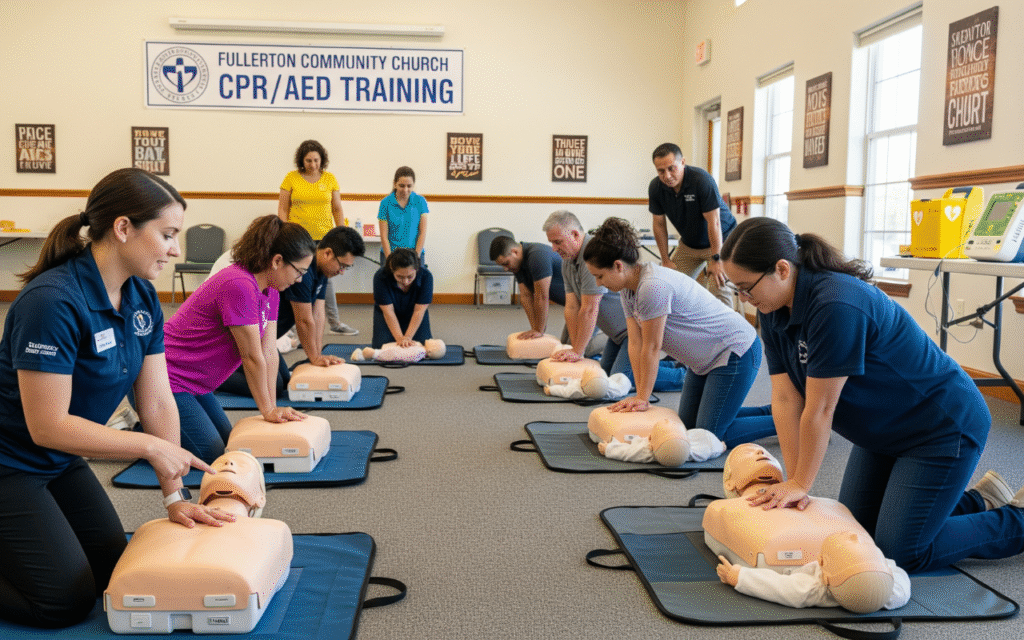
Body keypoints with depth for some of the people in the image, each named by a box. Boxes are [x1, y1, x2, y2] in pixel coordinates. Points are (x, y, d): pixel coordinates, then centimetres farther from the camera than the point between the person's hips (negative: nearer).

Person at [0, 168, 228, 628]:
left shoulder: (143, 299, -5)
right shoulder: (53, 301, -30)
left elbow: (158, 402, -4)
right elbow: (47, 425, -28)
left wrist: (174, 497, -7)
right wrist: (150, 446, -22)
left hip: (59, 462, 8)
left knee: (114, 572, 12)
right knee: (68, 600, -5)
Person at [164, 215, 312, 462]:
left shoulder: (270, 289, 3)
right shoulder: (239, 286, -27)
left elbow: (270, 353, 2)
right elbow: (253, 358, -21)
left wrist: (273, 410, -1)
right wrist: (268, 410, -11)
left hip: (194, 384, 10)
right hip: (168, 379, -10)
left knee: (228, 443, 14)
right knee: (211, 456, -10)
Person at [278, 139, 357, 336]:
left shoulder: (329, 178, 6)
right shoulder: (291, 178, 0)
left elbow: (337, 209, 11)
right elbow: (282, 209, 2)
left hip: (324, 237, 2)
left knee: (325, 279, 6)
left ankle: (334, 322, 13)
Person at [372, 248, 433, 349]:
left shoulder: (426, 276, -29)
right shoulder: (380, 277, -30)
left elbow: (418, 311, -27)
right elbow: (388, 311, -28)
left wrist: (408, 337, -34)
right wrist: (399, 338, -34)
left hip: (412, 316, 1)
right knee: (381, 346, -17)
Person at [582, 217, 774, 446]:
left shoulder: (653, 287, -29)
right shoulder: (628, 288, 1)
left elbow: (652, 348, -23)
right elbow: (635, 343, -1)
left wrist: (643, 399, -14)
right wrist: (640, 396, -6)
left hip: (736, 352, -10)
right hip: (706, 359, 10)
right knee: (688, 424, 14)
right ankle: (771, 411, 25)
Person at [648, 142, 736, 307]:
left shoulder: (702, 180, -27)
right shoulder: (655, 188, -12)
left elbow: (713, 222, -26)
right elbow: (659, 224, -2)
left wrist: (716, 259, -27)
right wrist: (666, 260, -4)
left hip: (721, 239, -5)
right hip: (688, 243, 6)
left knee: (718, 287, -21)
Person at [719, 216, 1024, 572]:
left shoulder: (836, 305, -35)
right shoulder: (774, 310, -7)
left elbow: (819, 410, -28)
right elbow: (785, 399, -10)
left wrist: (801, 485, -17)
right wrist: (793, 482, -13)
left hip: (944, 427, -9)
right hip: (884, 432, 9)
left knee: (901, 553, -7)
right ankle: (977, 502, 28)